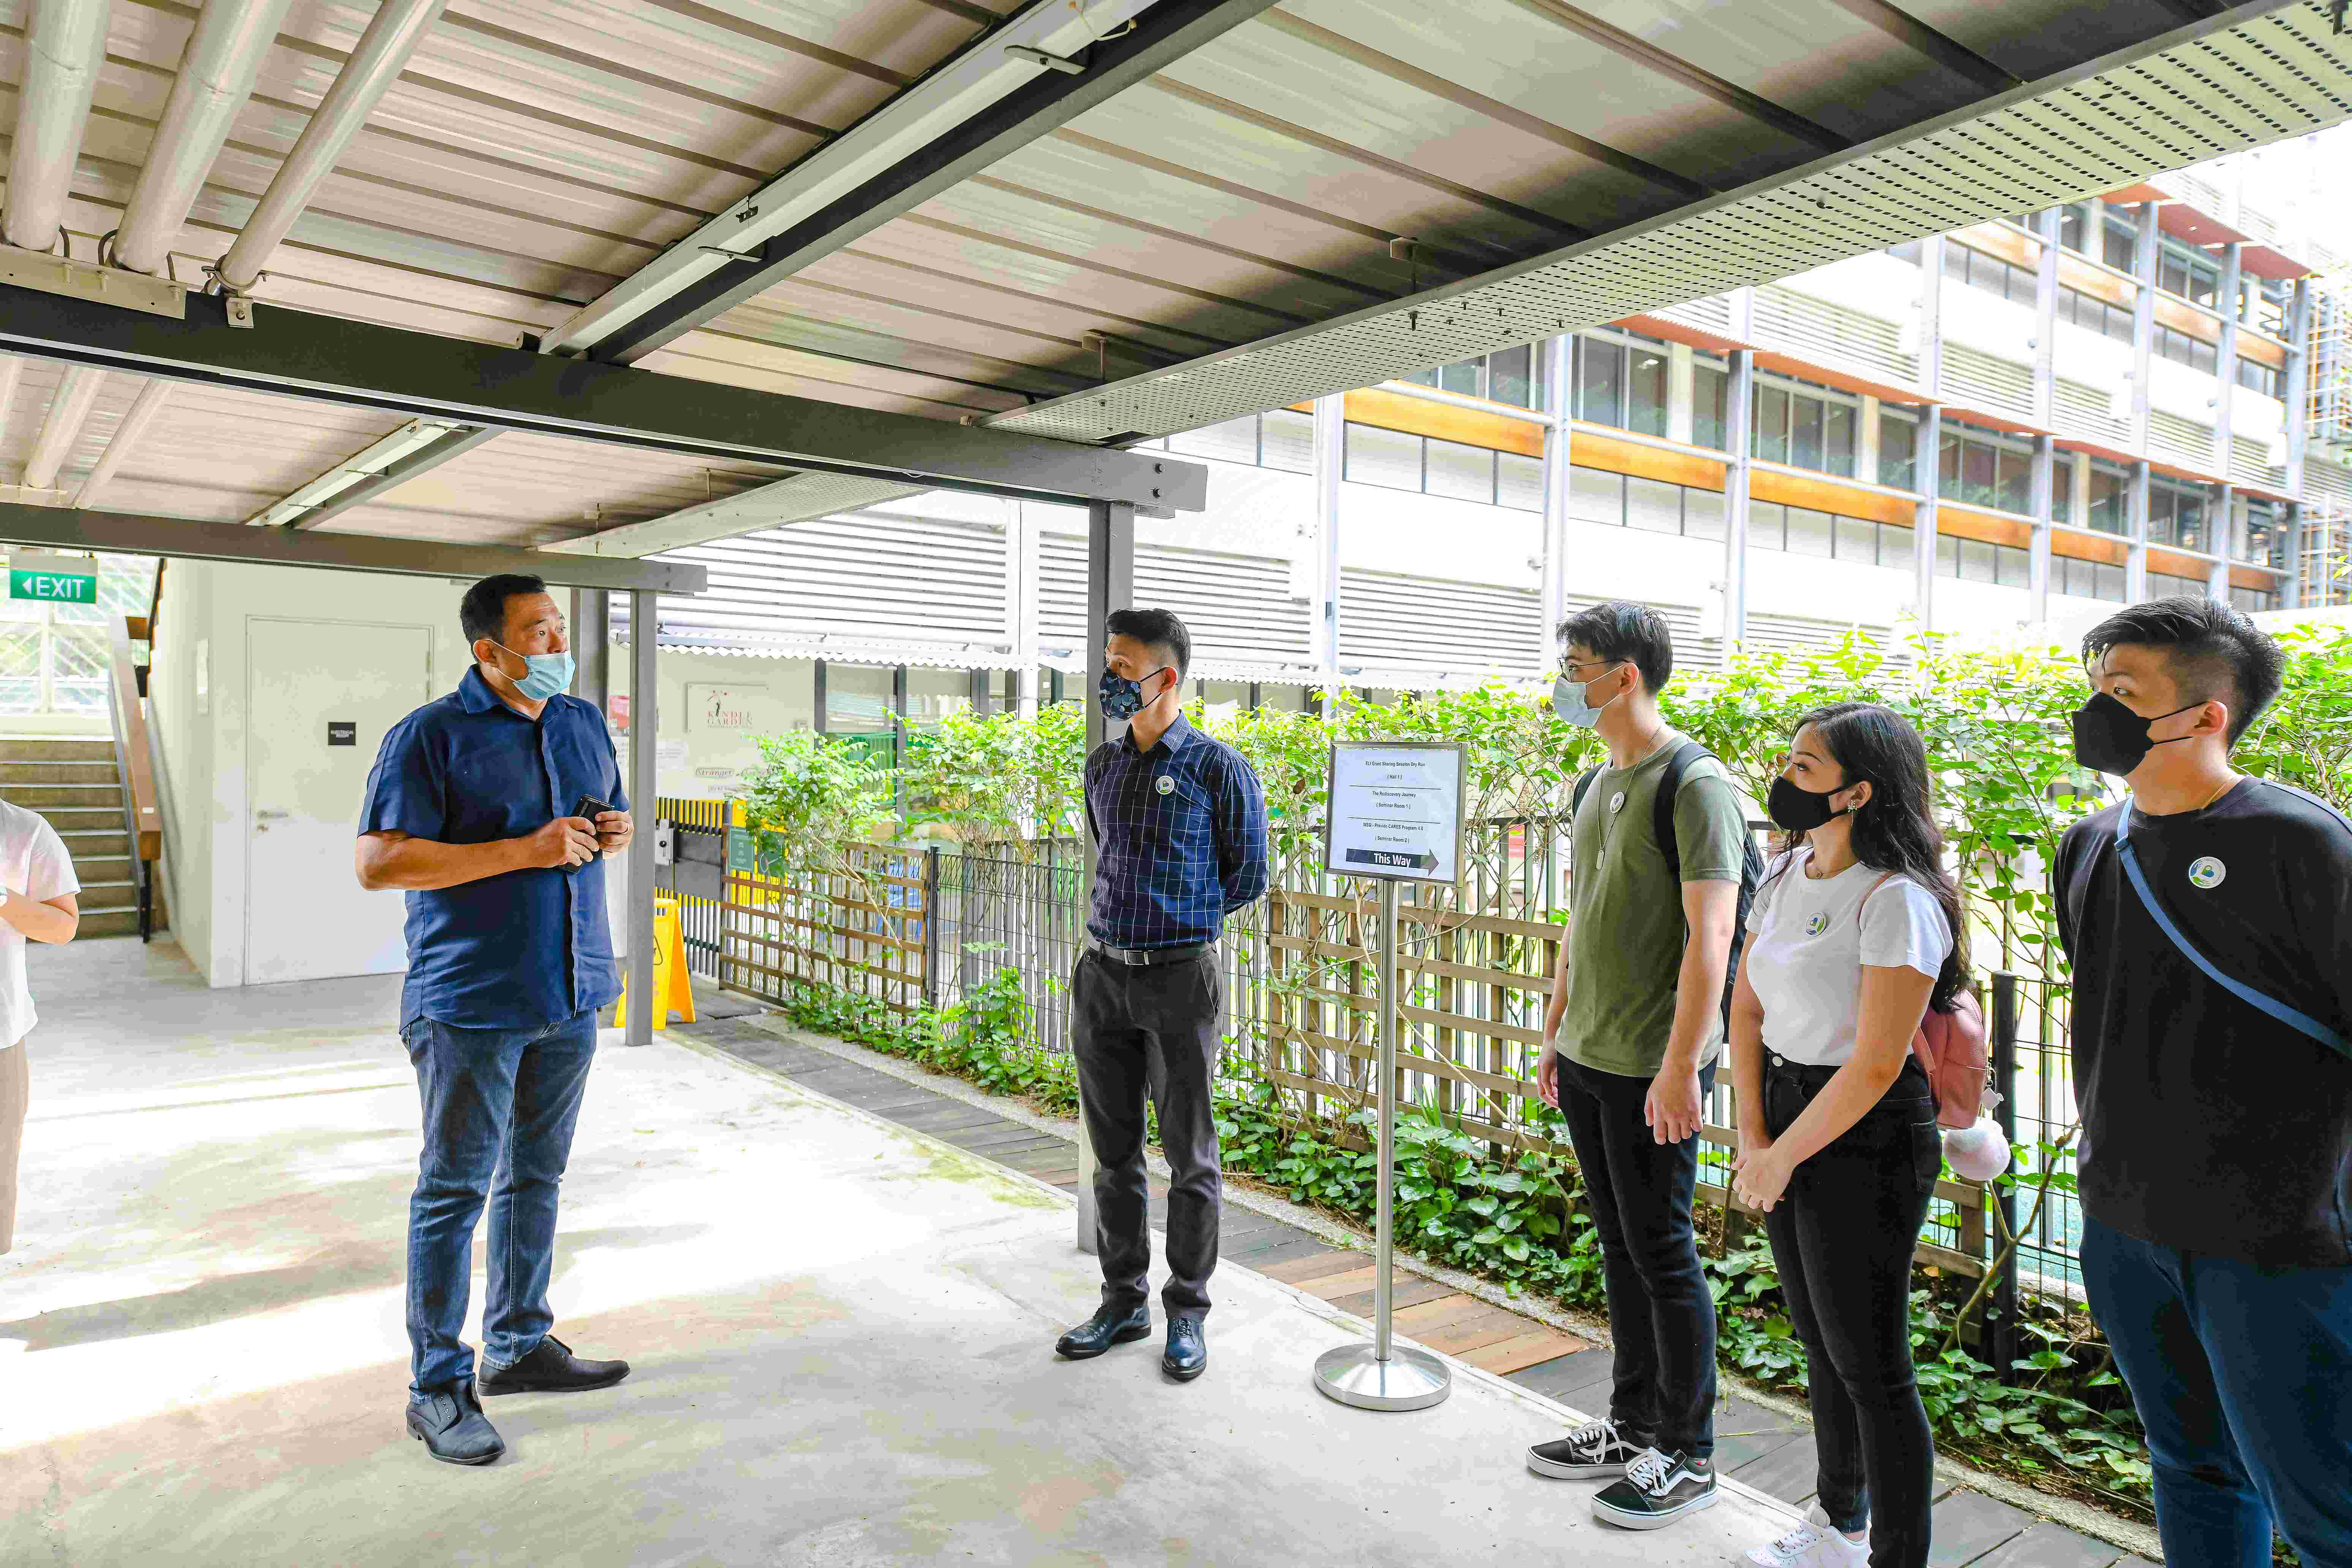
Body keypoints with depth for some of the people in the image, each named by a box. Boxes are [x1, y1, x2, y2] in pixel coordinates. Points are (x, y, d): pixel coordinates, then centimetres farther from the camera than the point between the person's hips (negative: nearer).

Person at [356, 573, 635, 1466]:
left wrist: (617, 830, -1)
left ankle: (519, 1345, 30)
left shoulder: (584, 723, 10)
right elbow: (377, 864, -16)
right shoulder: (430, 736, -10)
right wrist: (523, 851, -22)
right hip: (471, 1002, -6)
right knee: (455, 1190, 2)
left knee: (536, 1176, 16)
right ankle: (437, 1386, 15)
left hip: (571, 992, 7)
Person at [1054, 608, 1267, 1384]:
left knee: (1189, 1153, 5)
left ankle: (1187, 1311, 20)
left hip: (1179, 976, -5)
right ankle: (1124, 1300, 28)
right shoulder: (1102, 766, 9)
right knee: (1113, 1149, 13)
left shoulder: (1217, 767, -7)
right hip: (1101, 973, 6)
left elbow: (1248, 874, 0)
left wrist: (1182, 918, 6)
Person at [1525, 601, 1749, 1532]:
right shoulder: (1598, 785, 12)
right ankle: (1633, 1426, 31)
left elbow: (1711, 936, -19)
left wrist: (1681, 1067, -21)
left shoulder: (1694, 783, -14)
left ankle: (1687, 1457, 19)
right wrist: (1556, 1030, 19)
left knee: (1662, 1253, 3)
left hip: (1652, 1070, -8)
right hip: (1586, 1061, 8)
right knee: (1619, 1245, 16)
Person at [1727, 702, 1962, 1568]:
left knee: (1869, 1363, 3)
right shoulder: (1784, 876, 4)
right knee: (1820, 1340, 21)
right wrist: (1753, 1137, 1)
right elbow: (1747, 1010, 8)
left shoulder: (1897, 900, -20)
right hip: (1788, 1113, 8)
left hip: (1868, 1139, -8)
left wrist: (1781, 1158, -11)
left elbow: (1874, 1066, -21)